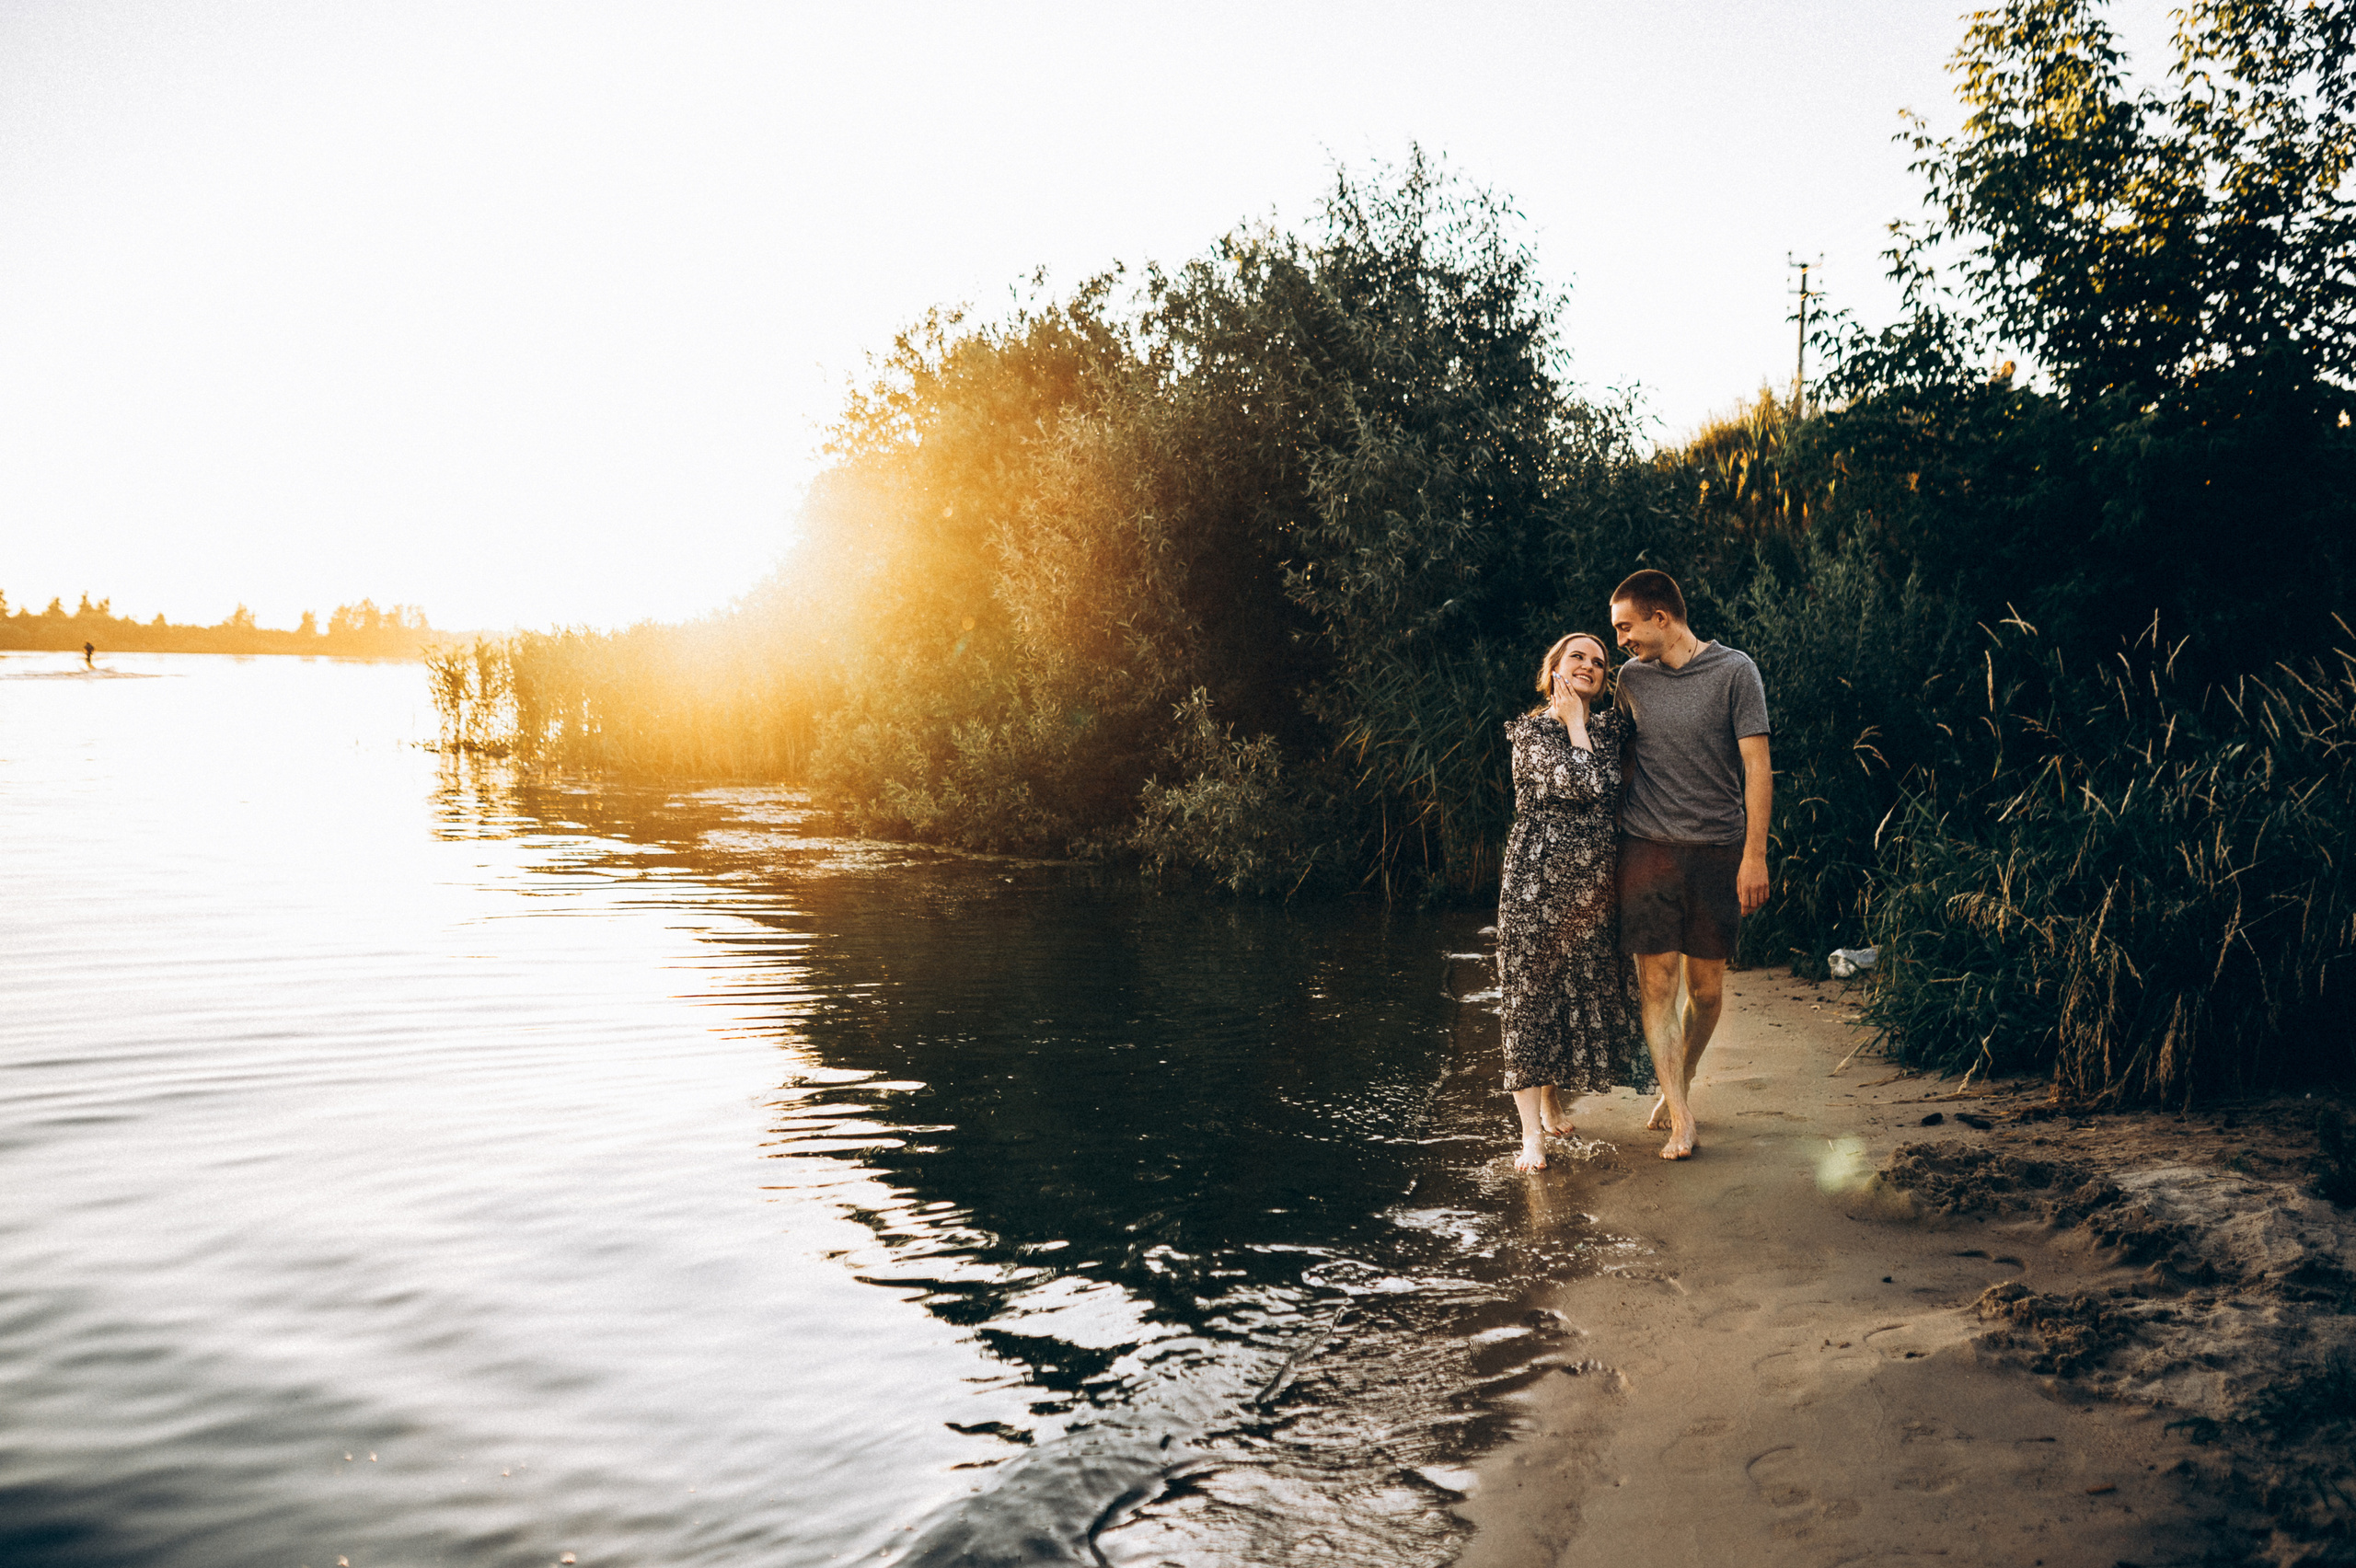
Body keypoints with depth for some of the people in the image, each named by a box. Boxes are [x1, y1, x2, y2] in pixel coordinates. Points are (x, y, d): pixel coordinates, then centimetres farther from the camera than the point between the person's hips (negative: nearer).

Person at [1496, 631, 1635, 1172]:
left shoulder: (1611, 728, 12)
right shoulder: (1531, 730, -5)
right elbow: (1581, 784, -18)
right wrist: (1574, 721, -8)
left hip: (1595, 885, 6)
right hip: (1539, 882, -6)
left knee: (1590, 994, 11)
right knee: (1532, 996, -4)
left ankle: (1554, 1105, 31)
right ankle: (1532, 1133, 0)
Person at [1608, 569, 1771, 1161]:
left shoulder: (1735, 671, -2)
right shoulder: (1631, 679, 9)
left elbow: (1757, 766, -3)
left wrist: (1754, 854, -8)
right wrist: (1613, 832, 17)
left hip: (1718, 850, -1)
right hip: (1648, 846, 2)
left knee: (1707, 988, 5)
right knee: (1656, 983, -7)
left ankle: (1679, 1082, 29)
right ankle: (1681, 1117, -3)